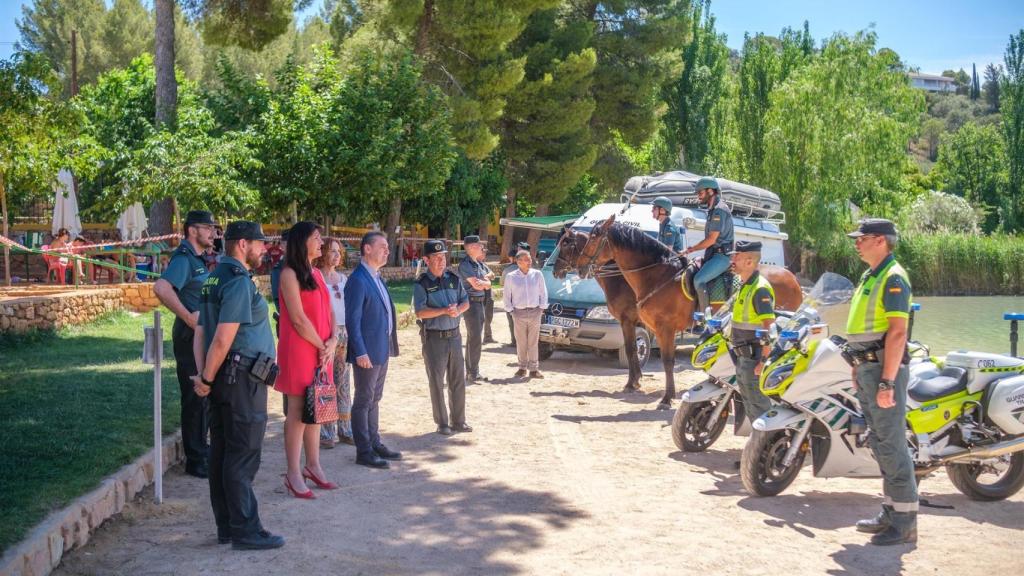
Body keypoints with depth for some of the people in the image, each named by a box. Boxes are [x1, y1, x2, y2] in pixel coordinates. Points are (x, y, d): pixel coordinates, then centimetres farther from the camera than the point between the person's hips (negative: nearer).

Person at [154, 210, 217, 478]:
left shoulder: (199, 259, 15)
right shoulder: (183, 258, -15)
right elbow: (161, 288, -32)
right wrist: (189, 317, -29)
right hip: (191, 335, -10)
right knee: (195, 397, -4)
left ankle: (202, 449, 32)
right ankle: (195, 460, 3)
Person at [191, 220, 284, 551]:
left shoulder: (214, 279, 15)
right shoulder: (239, 282, -15)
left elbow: (200, 332, 13)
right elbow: (222, 340, -20)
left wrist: (202, 374, 6)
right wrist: (207, 379, -10)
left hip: (224, 380, 10)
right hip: (243, 380, -10)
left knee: (221, 454, 12)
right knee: (242, 458, -5)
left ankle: (226, 527, 19)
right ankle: (246, 532, 0)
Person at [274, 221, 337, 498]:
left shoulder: (316, 273, 15)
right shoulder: (290, 274, -10)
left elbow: (328, 312, 14)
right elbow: (298, 319, -15)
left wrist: (332, 342, -3)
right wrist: (322, 346, -8)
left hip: (322, 351, 8)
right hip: (299, 349, -8)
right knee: (298, 411, -4)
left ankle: (313, 465, 22)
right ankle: (293, 473, 2)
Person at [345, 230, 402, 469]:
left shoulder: (376, 277, 13)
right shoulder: (358, 280, -16)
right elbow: (353, 319, -19)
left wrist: (390, 345, 17)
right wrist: (360, 352, -22)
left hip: (382, 349, 9)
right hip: (367, 351, -9)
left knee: (374, 398, 17)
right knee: (363, 400, -1)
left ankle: (374, 443, 26)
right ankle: (363, 452, 5)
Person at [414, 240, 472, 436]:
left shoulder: (454, 279, 7)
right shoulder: (422, 284, -9)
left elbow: (466, 301, 11)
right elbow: (420, 312, -17)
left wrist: (458, 310, -11)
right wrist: (444, 311, -24)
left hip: (454, 335, 5)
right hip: (434, 337, -5)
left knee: (458, 380, 11)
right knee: (437, 382, 4)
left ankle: (458, 421, 22)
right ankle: (442, 423, 13)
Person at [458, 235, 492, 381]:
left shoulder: (479, 263, 13)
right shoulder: (465, 264, -13)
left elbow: (487, 285, 11)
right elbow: (477, 285, -17)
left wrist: (481, 282, -8)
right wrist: (485, 281, 1)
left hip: (480, 302, 9)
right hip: (471, 302, -9)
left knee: (473, 338, 14)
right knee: (476, 339, -9)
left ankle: (470, 371, 21)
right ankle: (474, 373, -6)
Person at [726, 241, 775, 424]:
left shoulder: (759, 289, -19)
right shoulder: (745, 286, 13)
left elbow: (769, 327, -23)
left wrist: (764, 360, -27)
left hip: (753, 357, -10)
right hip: (743, 355, 10)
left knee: (758, 405, -6)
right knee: (749, 403, 18)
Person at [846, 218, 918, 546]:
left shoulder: (893, 278, -14)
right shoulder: (869, 277, 17)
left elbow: (897, 332, -20)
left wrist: (887, 382, -24)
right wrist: (859, 367, 22)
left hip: (885, 370, -10)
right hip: (868, 369, 10)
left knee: (892, 444, -8)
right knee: (879, 442, 13)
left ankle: (905, 522, -4)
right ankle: (891, 512, 21)